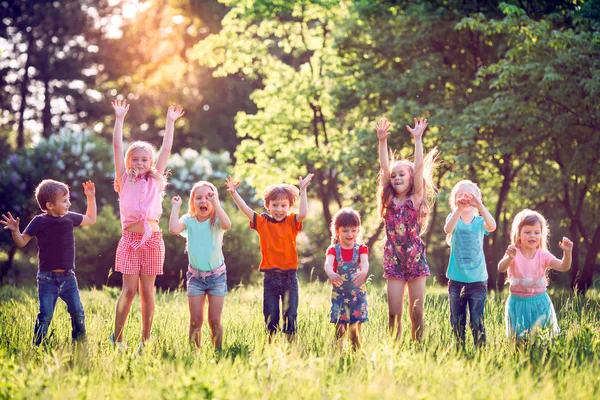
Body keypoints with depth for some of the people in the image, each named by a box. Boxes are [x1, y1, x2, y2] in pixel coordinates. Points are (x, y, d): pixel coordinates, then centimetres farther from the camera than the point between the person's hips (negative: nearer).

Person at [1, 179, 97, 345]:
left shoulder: (70, 218, 5)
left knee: (78, 313, 5)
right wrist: (15, 231, -25)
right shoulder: (39, 222, -8)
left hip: (68, 277, 4)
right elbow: (22, 242, -5)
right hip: (47, 279, -4)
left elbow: (91, 219, 22)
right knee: (45, 316, -6)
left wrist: (91, 197, 18)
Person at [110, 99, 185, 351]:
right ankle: (117, 337, 7)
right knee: (129, 289, -5)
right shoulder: (125, 180, 10)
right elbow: (117, 147, 6)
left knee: (147, 290, 4)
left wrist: (170, 122, 16)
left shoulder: (154, 181, 13)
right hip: (130, 238, -2)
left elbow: (166, 149, 14)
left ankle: (146, 339, 10)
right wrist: (119, 119, 7)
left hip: (152, 239, 2)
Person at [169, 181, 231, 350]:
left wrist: (215, 203, -28)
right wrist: (175, 207, -14)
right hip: (195, 276, 1)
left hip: (217, 275, -1)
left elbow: (227, 225, -32)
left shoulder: (216, 221, -8)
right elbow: (174, 229, -25)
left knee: (214, 321, 4)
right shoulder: (189, 221, -4)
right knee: (195, 321, 1)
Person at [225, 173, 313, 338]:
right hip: (270, 277, 1)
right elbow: (245, 210, -6)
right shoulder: (262, 222, 3)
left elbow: (303, 214, -19)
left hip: (289, 276, -1)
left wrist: (302, 191, -19)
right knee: (270, 317, 7)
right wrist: (234, 193, -15)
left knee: (290, 315, 3)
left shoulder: (292, 222, 0)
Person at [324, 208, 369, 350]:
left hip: (358, 294, 0)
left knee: (355, 330, 0)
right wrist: (330, 273, -48)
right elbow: (328, 263, -23)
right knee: (340, 330, -1)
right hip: (339, 294, 0)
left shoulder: (361, 249, 0)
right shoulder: (333, 250, -2)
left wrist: (363, 272, -46)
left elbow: (365, 262, -21)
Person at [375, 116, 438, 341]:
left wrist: (418, 139, -15)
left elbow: (419, 167, -9)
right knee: (394, 313, -1)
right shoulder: (389, 201, 5)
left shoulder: (415, 200, 0)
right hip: (394, 261, 2)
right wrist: (382, 141, -10)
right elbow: (384, 167, -1)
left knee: (416, 312, 3)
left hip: (415, 259, -2)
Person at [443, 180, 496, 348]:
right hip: (456, 280, 1)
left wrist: (480, 206, -30)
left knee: (477, 321, -3)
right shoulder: (454, 218, 2)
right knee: (457, 321, 7)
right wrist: (459, 209, -34)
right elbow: (448, 229, -21)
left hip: (477, 280, -1)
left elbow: (492, 226, -20)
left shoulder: (480, 221, 3)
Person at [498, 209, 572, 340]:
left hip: (540, 303, 1)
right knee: (519, 339, 4)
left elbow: (563, 267, -14)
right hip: (518, 303, -1)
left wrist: (567, 253, -34)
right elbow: (501, 268, -26)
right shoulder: (514, 253, -9)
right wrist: (509, 258, -47)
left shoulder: (543, 255, -4)